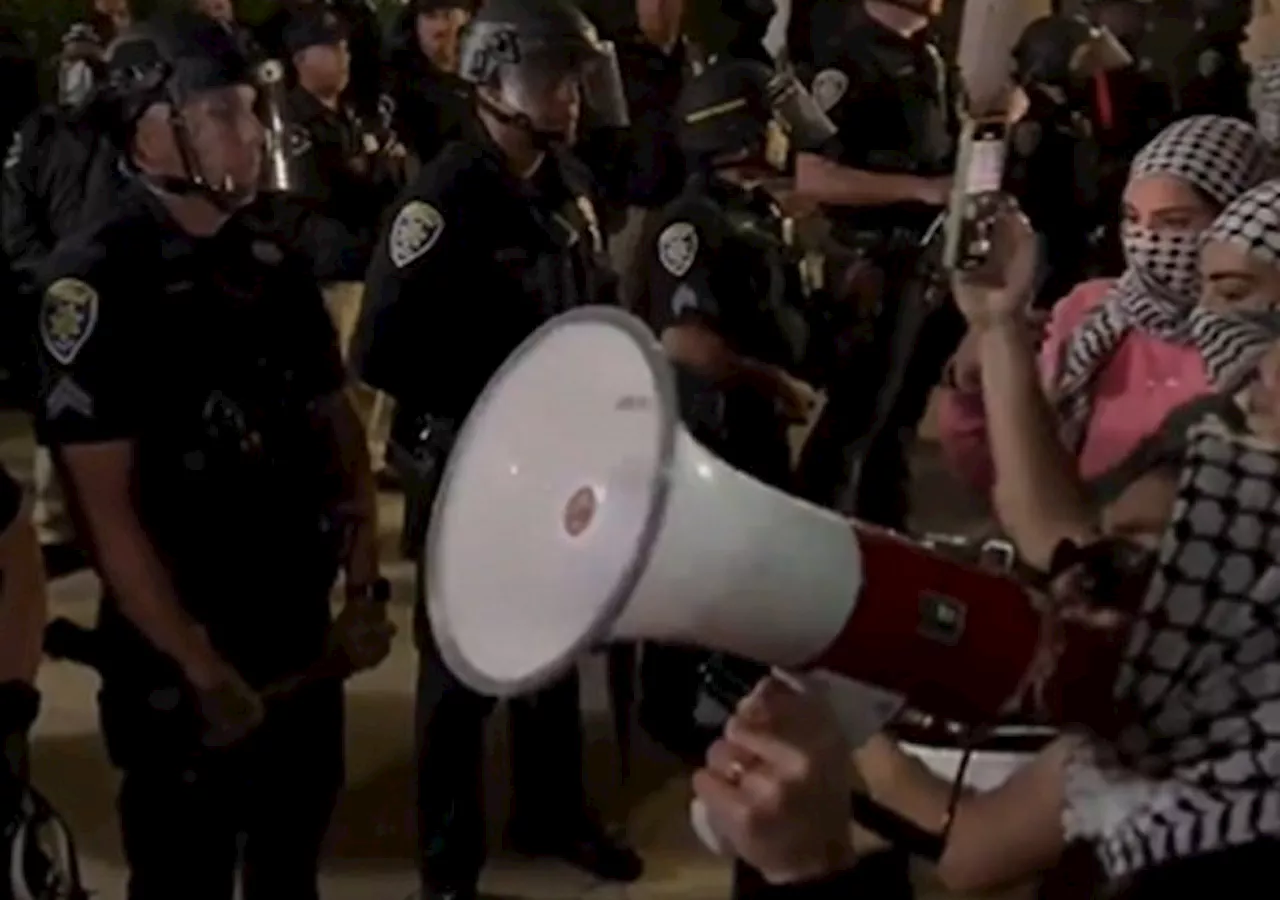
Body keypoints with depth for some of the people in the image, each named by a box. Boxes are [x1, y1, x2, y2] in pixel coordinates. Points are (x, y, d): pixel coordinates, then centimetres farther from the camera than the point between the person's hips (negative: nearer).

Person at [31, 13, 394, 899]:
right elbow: (106, 507, -19)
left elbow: (336, 425, 13)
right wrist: (201, 667, -17)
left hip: (302, 635, 6)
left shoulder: (276, 267, 5)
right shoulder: (94, 285, -16)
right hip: (178, 656, -6)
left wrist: (365, 590, 5)